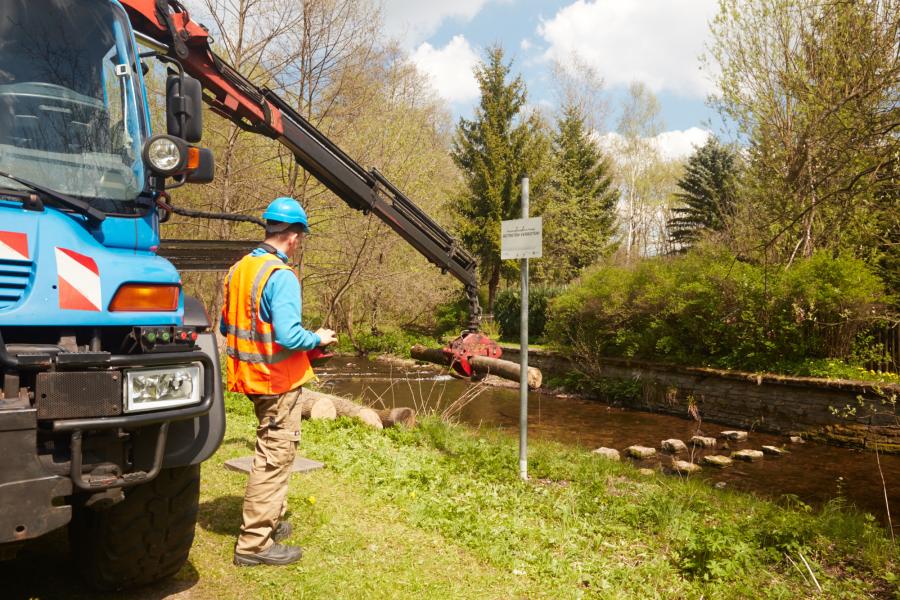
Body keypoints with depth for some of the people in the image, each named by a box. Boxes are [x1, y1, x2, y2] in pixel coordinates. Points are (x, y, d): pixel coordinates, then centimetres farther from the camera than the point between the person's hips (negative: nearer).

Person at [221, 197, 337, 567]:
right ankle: (254, 543, 11)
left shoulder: (239, 269, 6)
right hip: (278, 380, -9)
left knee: (272, 452, 23)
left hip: (252, 375, 9)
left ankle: (272, 520, 37)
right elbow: (288, 336, -27)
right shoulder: (281, 276, -21)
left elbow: (226, 327, 13)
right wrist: (318, 338, -9)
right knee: (275, 457, 2)